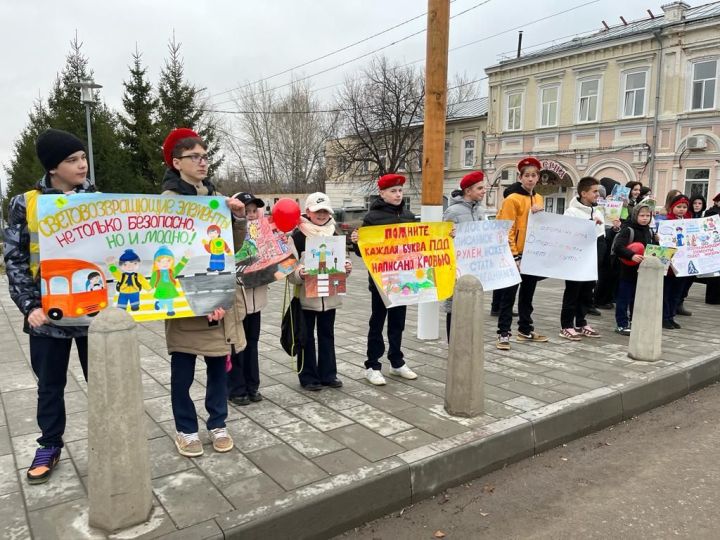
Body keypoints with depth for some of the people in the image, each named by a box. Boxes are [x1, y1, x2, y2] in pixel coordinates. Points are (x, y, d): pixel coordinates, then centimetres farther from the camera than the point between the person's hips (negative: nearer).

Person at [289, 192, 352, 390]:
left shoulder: (334, 235, 8)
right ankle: (308, 376, 18)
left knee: (327, 335, 13)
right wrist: (299, 273, -29)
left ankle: (328, 374, 25)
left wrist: (347, 268, -7)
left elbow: (340, 263, 15)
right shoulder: (297, 236, -7)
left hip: (330, 295, 4)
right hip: (306, 296, -4)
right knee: (307, 337, 7)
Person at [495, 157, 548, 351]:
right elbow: (507, 230, -15)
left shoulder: (539, 199, 12)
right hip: (516, 255, -7)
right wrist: (514, 255, -19)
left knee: (527, 294, 15)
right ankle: (503, 333, 2)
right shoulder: (512, 199, -11)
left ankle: (526, 330, 26)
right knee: (509, 295, -2)